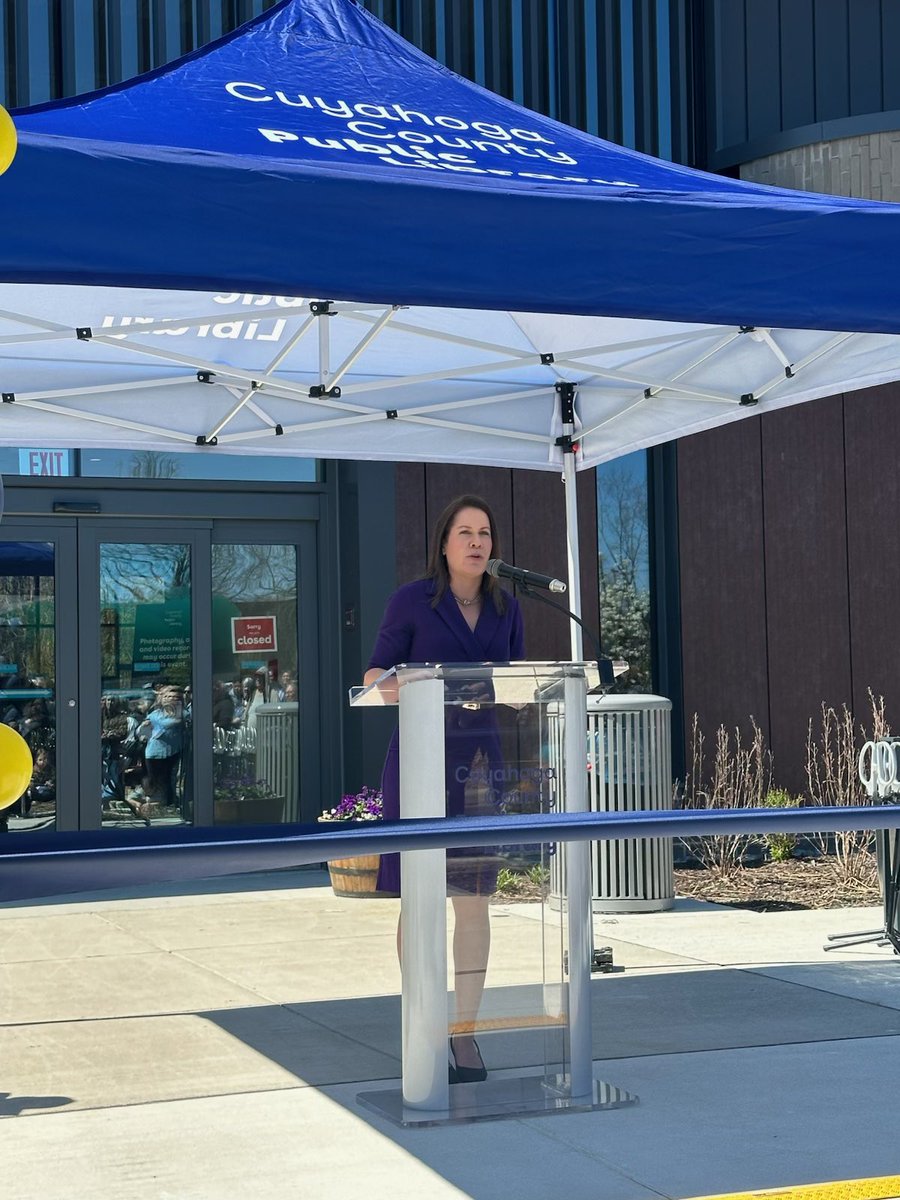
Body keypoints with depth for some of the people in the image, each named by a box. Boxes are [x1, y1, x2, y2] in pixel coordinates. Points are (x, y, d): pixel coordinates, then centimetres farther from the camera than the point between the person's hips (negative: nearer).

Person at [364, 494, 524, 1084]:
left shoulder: (506, 607, 10)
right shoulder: (412, 601, -2)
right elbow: (375, 676, 0)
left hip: (483, 761, 3)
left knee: (475, 899, 2)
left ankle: (465, 1031, 10)